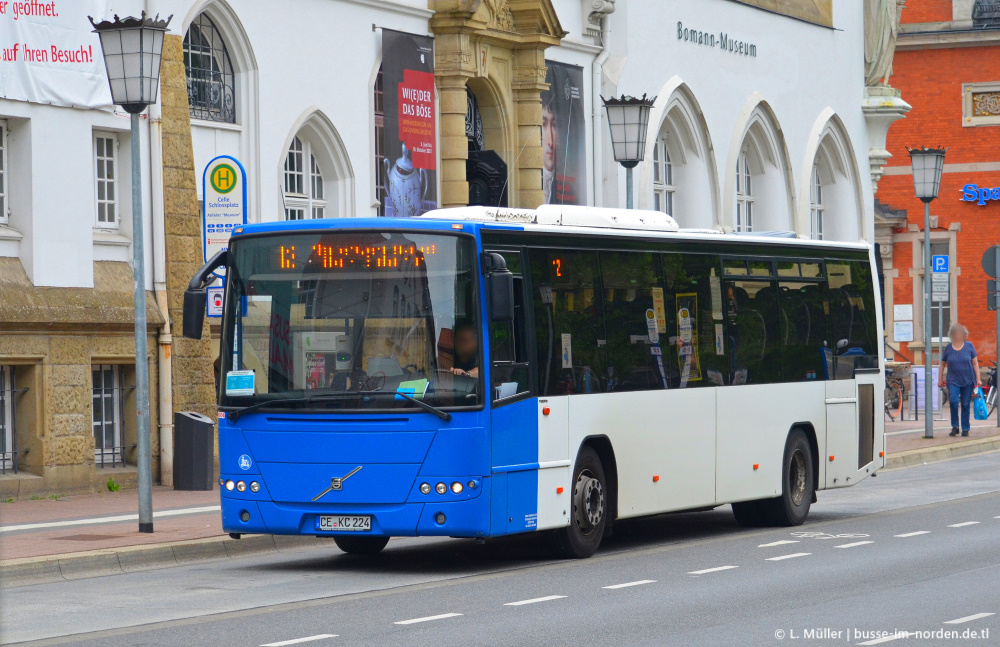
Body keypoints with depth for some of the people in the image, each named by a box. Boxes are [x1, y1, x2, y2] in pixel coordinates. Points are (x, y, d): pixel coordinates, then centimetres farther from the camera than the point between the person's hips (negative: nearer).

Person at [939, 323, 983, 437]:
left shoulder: (969, 346, 1)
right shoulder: (948, 348, 2)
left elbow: (975, 363, 4)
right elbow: (943, 364, 11)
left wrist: (978, 379, 0)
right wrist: (940, 379, 10)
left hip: (968, 380, 0)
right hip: (953, 380, 0)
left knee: (965, 405, 4)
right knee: (953, 401, -18)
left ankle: (965, 429, 15)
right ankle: (955, 426, -5)